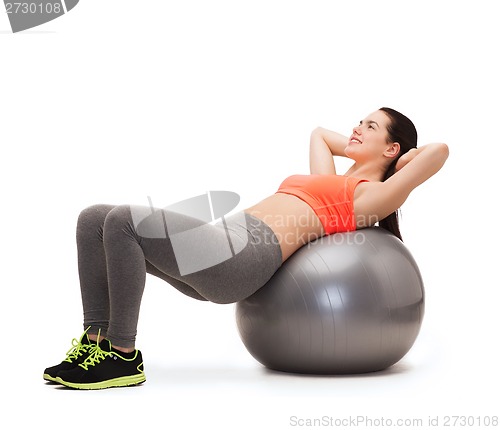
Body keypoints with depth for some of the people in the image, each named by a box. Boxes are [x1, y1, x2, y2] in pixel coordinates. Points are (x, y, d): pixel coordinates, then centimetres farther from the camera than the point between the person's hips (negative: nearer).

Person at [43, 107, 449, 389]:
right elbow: (319, 132, 50)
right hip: (222, 254, 9)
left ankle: (123, 356, -15)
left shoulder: (371, 196, 7)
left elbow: (439, 150, -1)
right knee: (94, 219, -2)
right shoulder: (333, 181, 31)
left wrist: (400, 160, 17)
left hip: (244, 257, -9)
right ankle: (96, 341, -2)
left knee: (123, 220, -24)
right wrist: (355, 150, 41)